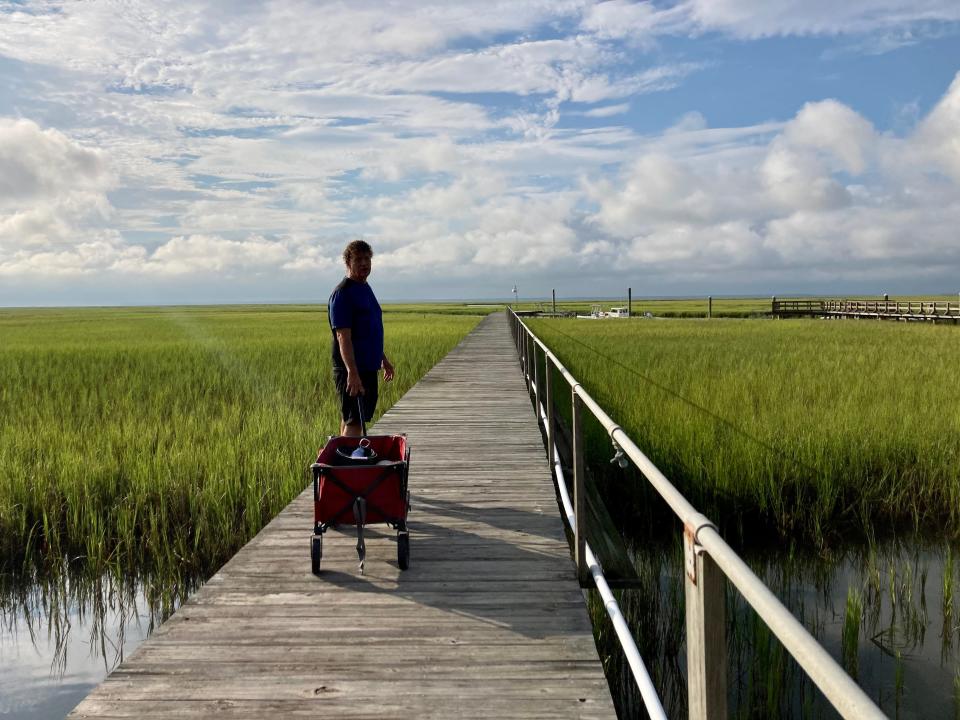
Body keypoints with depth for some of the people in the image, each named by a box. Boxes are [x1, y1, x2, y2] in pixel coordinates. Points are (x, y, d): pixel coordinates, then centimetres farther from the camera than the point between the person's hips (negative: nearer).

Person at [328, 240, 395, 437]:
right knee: (353, 422, -9)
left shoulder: (366, 289, 15)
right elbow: (343, 336, -21)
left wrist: (383, 359, 28)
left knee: (349, 419, 15)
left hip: (369, 367, 9)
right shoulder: (342, 293, -13)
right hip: (351, 370, -9)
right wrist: (352, 372, -28)